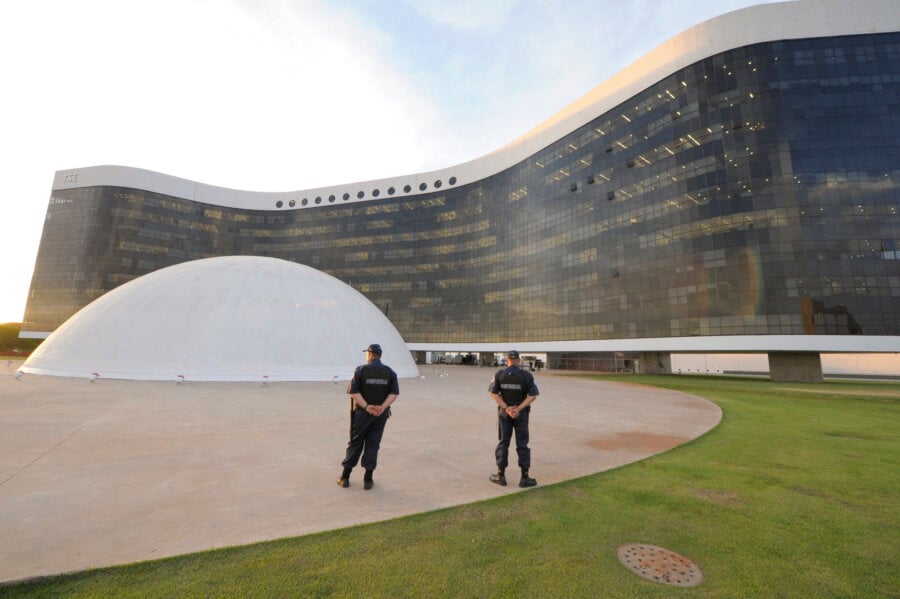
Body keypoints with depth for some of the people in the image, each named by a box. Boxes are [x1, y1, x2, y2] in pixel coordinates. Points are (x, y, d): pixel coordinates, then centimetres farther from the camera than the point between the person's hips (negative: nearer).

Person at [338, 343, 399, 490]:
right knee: (372, 445, 10)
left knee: (355, 443, 12)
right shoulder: (390, 372, -1)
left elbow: (353, 391, -15)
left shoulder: (361, 370, -8)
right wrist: (382, 407, -17)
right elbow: (394, 392, -8)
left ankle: (345, 477, 21)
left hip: (362, 412, -2)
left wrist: (366, 407, -19)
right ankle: (368, 480, 12)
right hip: (381, 414, 2)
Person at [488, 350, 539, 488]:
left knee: (503, 443, 11)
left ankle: (501, 476, 16)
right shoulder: (526, 375, -8)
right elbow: (533, 395, -13)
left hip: (504, 413, 1)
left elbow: (493, 393, -12)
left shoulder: (499, 374, -6)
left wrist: (506, 408, -15)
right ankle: (524, 477, 11)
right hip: (521, 414, -1)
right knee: (522, 444, 8)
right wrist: (518, 409, -16)